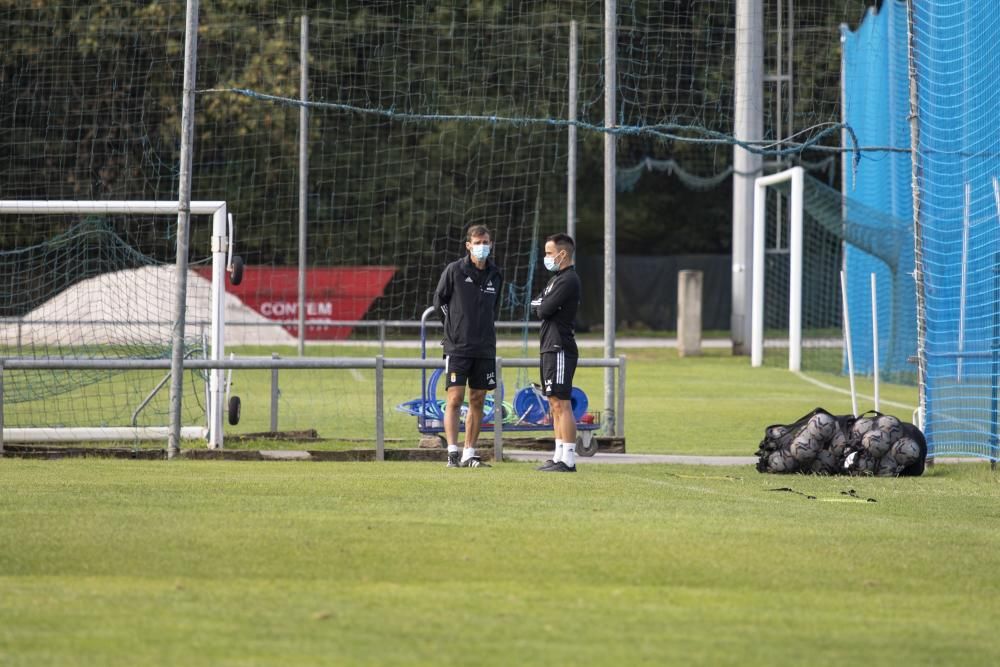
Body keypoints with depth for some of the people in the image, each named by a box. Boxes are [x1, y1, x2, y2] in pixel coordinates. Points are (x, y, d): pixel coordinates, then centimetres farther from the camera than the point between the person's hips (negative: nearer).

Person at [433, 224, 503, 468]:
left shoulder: (495, 275, 8)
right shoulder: (454, 270, -5)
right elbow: (439, 300, 5)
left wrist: (485, 327, 12)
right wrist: (454, 326, 7)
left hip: (485, 348, 4)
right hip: (457, 346, -4)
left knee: (477, 401, 6)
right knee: (455, 398, -10)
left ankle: (469, 454, 11)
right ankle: (453, 453, -11)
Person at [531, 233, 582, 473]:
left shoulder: (569, 280, -13)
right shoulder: (556, 279, 20)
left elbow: (544, 310, -16)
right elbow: (536, 305, 17)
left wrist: (542, 306, 4)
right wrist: (544, 305, -2)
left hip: (560, 347, -10)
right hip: (549, 347, 10)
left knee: (562, 403, -12)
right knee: (555, 404, 11)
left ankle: (568, 460, -14)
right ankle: (559, 456, 15)